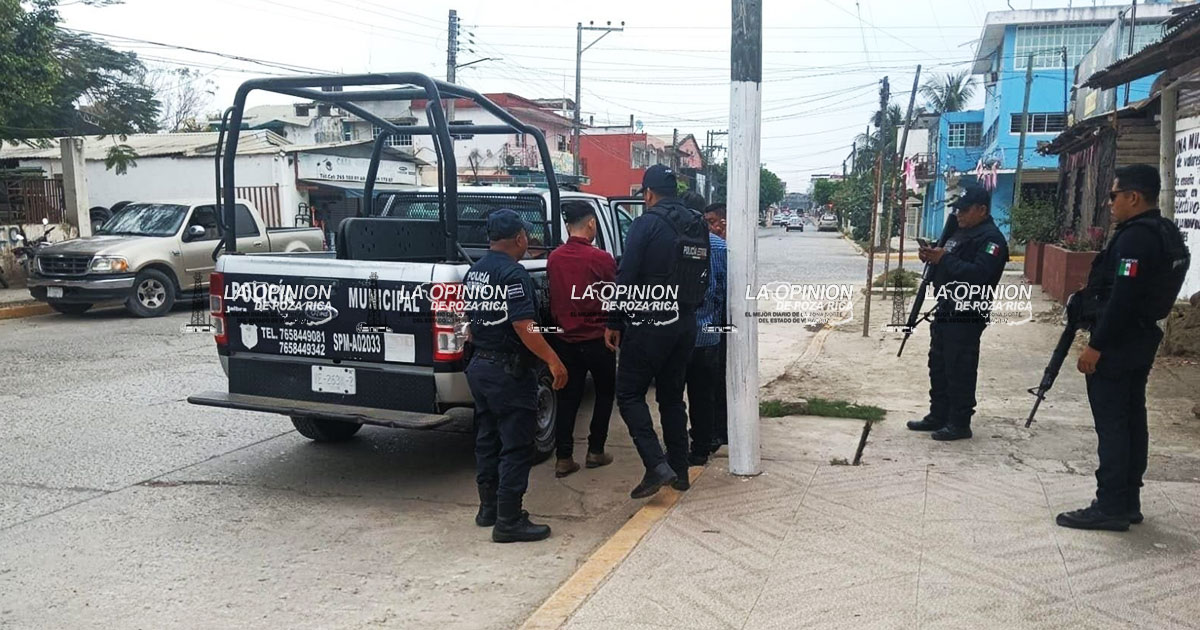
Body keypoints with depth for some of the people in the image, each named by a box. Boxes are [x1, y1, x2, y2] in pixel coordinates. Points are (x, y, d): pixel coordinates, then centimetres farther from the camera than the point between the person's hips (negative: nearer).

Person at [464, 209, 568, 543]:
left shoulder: (474, 272, 10)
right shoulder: (513, 273, -17)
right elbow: (524, 327, -23)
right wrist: (554, 361, -18)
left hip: (479, 366, 9)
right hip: (508, 371, -9)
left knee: (487, 440, 18)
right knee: (516, 446, -2)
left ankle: (489, 508, 28)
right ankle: (508, 521, 2)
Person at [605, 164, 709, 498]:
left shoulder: (647, 223, -12)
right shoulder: (697, 226, 10)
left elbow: (626, 278, -15)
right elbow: (702, 278, 14)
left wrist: (613, 323, -8)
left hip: (649, 324, -7)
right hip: (685, 322, 7)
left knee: (630, 395, 3)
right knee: (672, 396, 16)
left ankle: (656, 465, -8)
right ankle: (679, 470, 21)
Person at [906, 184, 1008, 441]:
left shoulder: (991, 238, -13)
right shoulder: (961, 232, 17)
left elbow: (979, 274, -26)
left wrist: (945, 259, -24)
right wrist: (932, 257, 5)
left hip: (967, 316, -10)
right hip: (946, 309, 10)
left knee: (960, 370, -4)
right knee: (938, 365, 15)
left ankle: (960, 423, 4)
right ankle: (938, 416, 25)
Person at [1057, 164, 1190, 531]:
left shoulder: (1135, 238, -19)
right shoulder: (1168, 235, 13)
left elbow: (1121, 299, -25)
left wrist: (1095, 346, -21)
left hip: (1116, 345, -10)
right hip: (1142, 342, 10)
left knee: (1111, 424, -5)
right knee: (1132, 420, 14)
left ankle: (1109, 508, -1)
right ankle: (1129, 502, 21)